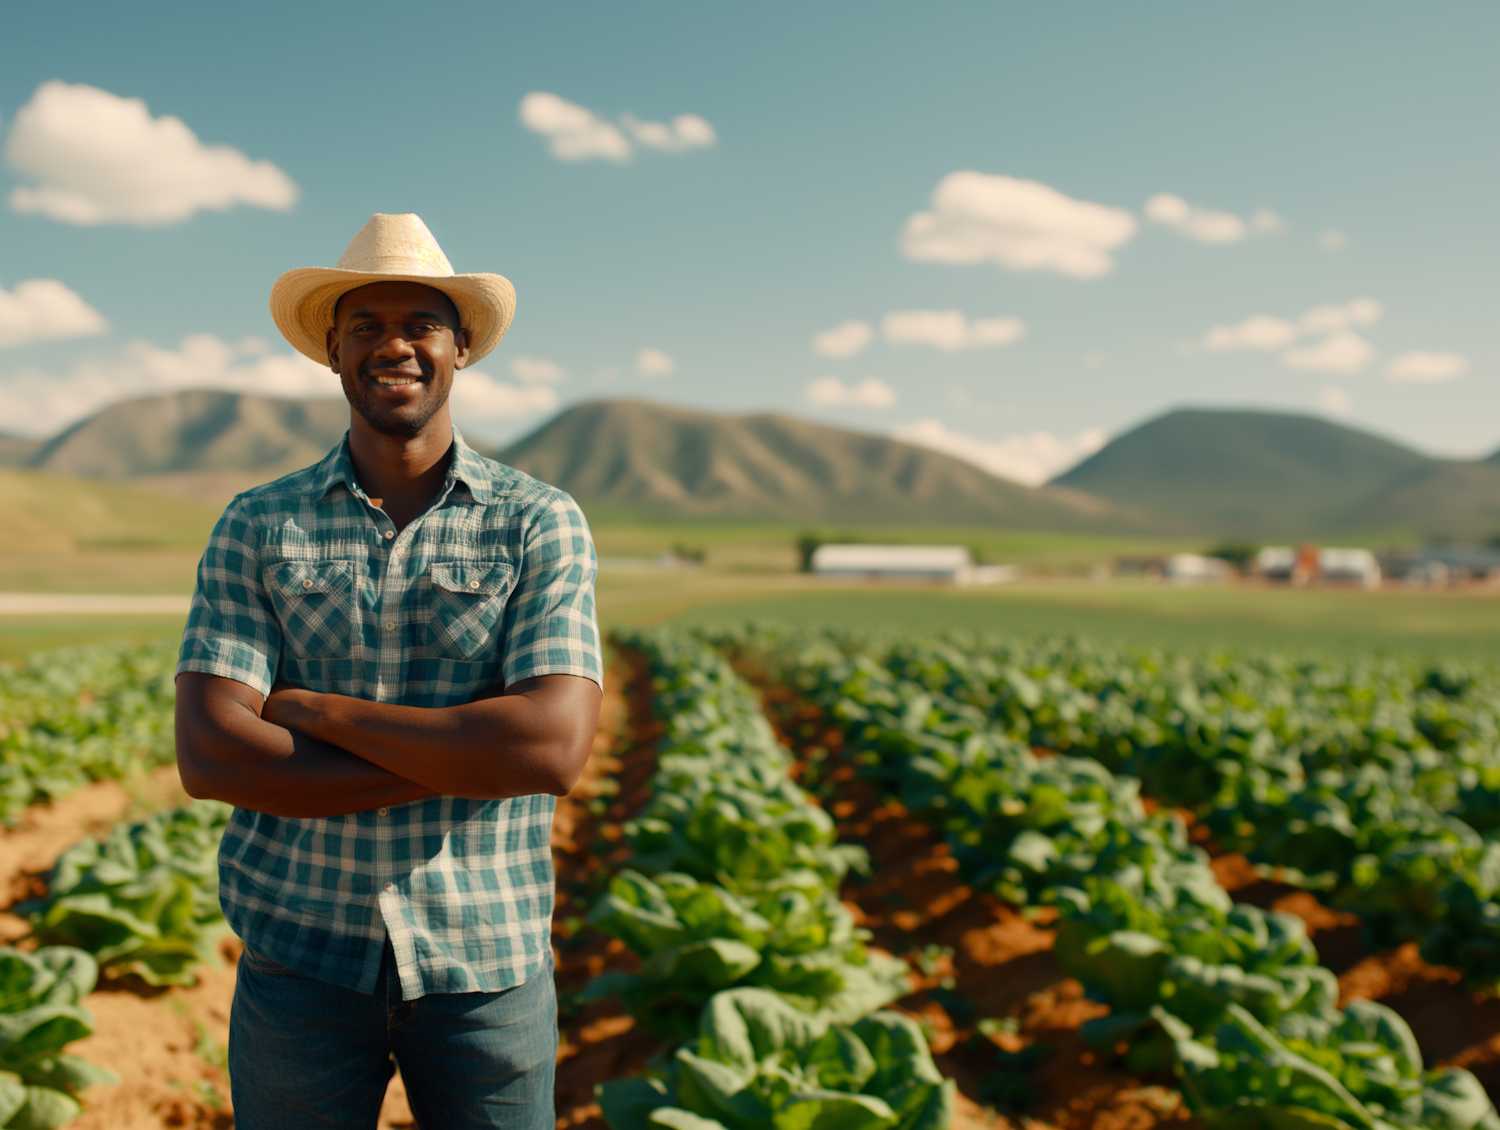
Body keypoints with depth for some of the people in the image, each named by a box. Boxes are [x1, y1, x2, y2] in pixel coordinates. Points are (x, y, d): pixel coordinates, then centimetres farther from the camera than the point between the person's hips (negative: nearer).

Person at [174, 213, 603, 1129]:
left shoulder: (542, 523, -4)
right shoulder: (254, 529, 0)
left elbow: (557, 747, -18)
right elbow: (209, 756, -11)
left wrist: (313, 710, -14)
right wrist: (468, 762, -17)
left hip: (488, 964, -1)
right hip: (302, 959, 1)